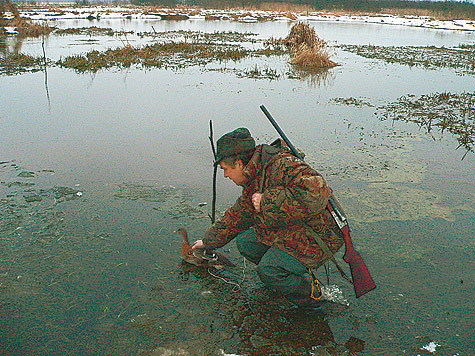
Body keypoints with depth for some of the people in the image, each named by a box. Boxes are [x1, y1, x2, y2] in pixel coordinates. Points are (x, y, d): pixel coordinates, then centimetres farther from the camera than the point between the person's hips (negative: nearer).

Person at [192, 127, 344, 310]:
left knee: (268, 271, -25)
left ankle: (311, 296, 0)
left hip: (318, 237, -10)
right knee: (244, 242, 6)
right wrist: (208, 242, 30)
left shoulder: (285, 167, -26)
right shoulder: (253, 181, 7)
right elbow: (237, 216, 22)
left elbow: (316, 194, -42)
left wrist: (267, 202, -32)